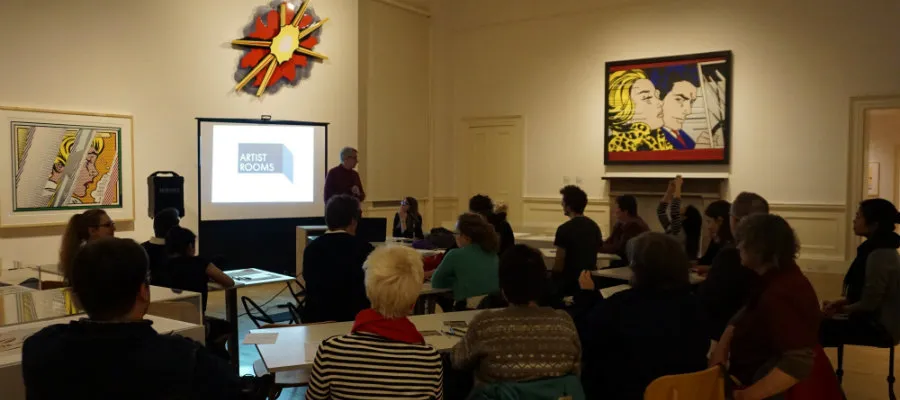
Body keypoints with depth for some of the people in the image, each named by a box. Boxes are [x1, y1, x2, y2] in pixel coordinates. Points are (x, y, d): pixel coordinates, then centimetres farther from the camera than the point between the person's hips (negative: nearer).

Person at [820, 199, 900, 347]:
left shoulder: (879, 255, -24)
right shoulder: (881, 249, 8)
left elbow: (868, 303, -23)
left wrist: (842, 309, -5)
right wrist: (842, 302, 3)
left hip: (880, 327, -10)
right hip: (876, 321, 10)